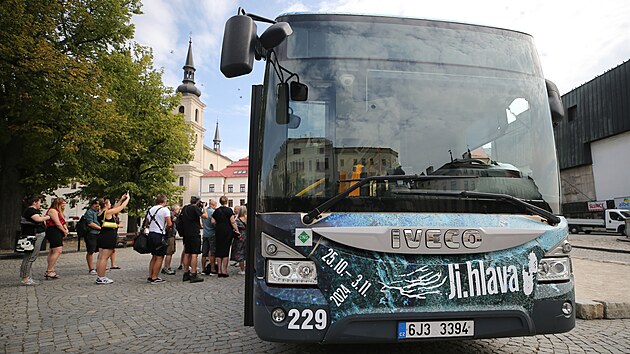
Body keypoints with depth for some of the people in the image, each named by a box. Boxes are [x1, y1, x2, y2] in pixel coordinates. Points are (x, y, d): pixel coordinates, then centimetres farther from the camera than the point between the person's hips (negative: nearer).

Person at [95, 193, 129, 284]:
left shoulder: (100, 213, 12)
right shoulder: (108, 212, -12)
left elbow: (115, 208, 23)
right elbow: (122, 207, -4)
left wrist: (121, 199, 25)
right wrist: (127, 198, 10)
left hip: (102, 236, 9)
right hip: (109, 237, -9)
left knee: (100, 257, 11)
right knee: (104, 257, -6)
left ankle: (99, 277, 17)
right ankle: (101, 278, -2)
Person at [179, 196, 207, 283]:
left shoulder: (185, 208, 13)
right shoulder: (195, 208, -10)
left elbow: (180, 217, 25)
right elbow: (205, 216, -12)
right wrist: (203, 207, 1)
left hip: (186, 234, 8)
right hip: (194, 234, -8)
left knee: (187, 253, 13)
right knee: (194, 254, -7)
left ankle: (186, 274, 18)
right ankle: (193, 275, -9)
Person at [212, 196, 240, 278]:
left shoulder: (216, 211, 7)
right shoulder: (229, 210, -5)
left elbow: (213, 221, 3)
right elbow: (233, 222, -11)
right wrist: (236, 230, -6)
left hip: (218, 231, 4)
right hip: (227, 232, -4)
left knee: (219, 250, 8)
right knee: (226, 250, 0)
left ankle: (219, 270, 10)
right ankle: (224, 270, 1)